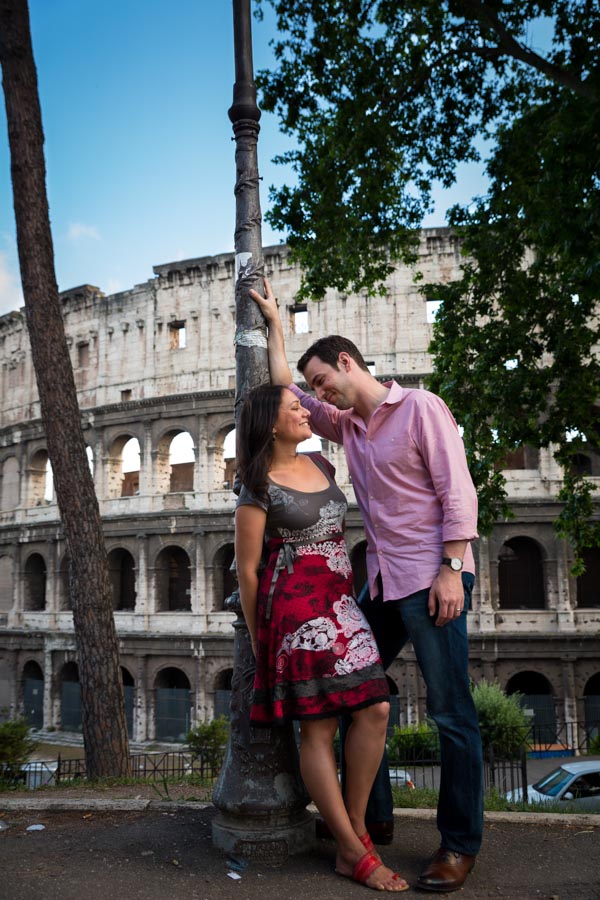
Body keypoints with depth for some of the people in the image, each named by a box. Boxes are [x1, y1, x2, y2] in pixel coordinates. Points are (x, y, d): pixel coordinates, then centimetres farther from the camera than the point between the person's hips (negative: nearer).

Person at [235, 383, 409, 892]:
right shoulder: (259, 488, -8)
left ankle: (356, 826, 15)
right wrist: (258, 637, 1)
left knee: (376, 708, -2)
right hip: (295, 610, -7)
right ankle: (354, 852, 8)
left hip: (340, 605, 7)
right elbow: (247, 570, -4)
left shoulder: (320, 466, 13)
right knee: (319, 728, -2)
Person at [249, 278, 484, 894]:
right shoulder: (347, 425, 16)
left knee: (451, 710, -3)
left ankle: (460, 842, 8)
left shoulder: (420, 407, -4)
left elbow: (457, 490, -11)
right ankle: (371, 815, 24)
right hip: (383, 582, 8)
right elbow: (283, 388, 25)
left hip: (432, 577, -8)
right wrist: (274, 324, 26)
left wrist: (451, 570, -17)